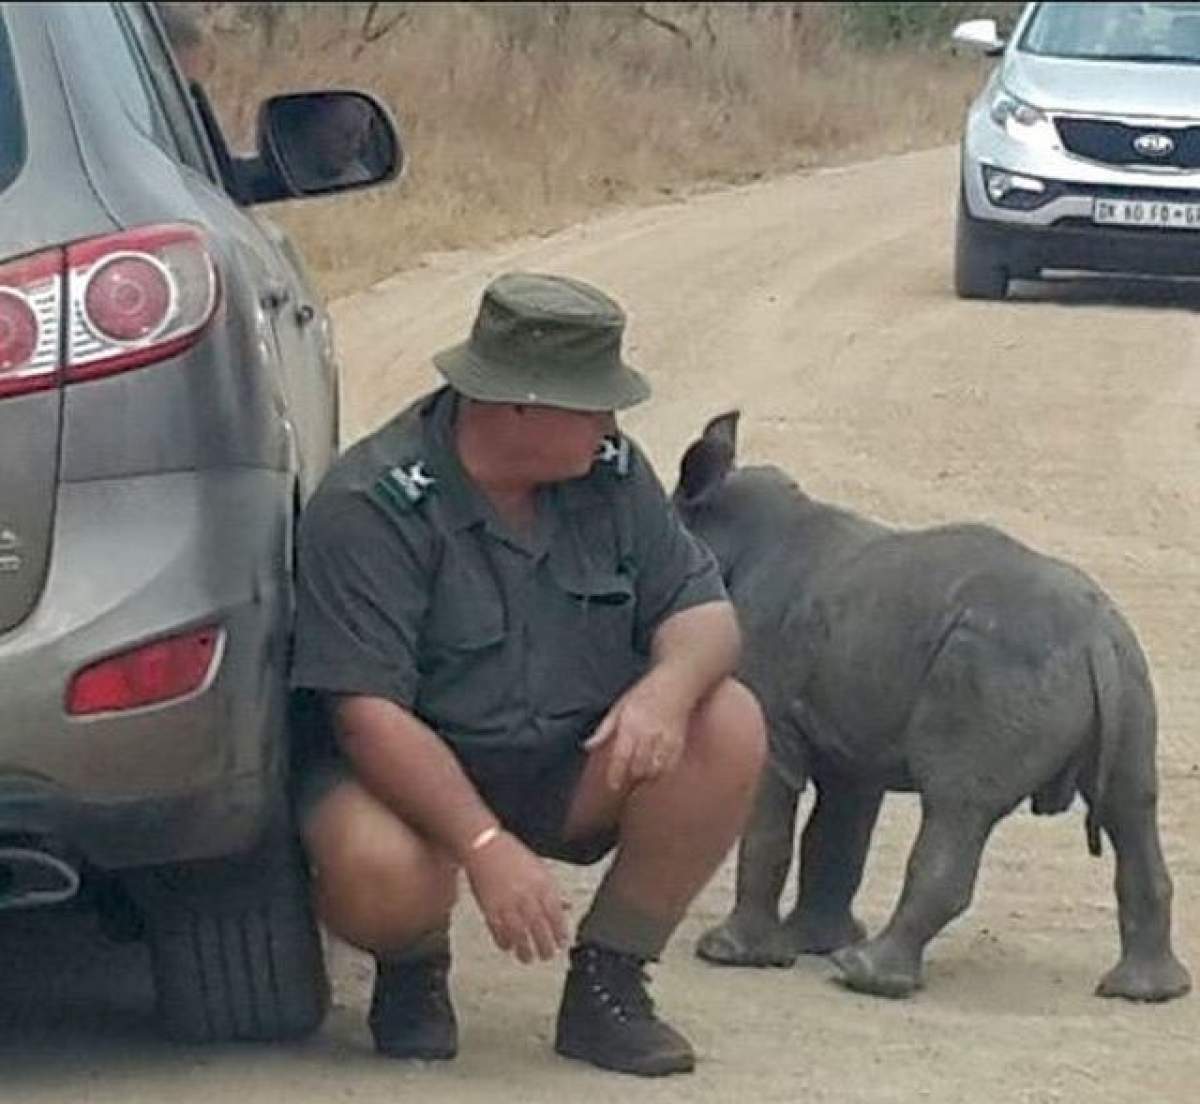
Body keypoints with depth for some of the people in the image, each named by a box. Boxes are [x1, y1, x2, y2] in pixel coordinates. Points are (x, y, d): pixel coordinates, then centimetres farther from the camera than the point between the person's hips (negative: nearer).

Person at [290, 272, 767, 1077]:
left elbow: (703, 610, 0)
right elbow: (370, 711, -27)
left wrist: (669, 684, -26)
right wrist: (487, 848, -36)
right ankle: (412, 969, 2)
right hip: (413, 773, -6)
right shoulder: (373, 507, -21)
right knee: (379, 873, -38)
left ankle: (608, 982, -5)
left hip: (571, 769, 6)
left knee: (728, 726, -18)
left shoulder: (608, 472, -2)